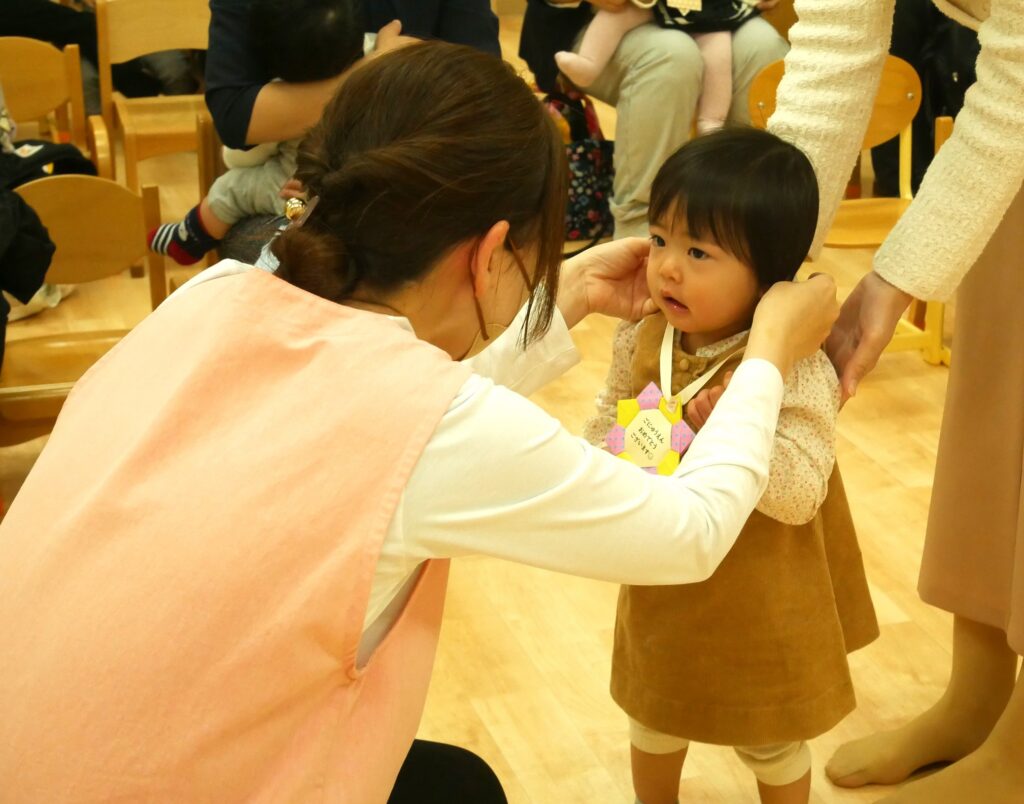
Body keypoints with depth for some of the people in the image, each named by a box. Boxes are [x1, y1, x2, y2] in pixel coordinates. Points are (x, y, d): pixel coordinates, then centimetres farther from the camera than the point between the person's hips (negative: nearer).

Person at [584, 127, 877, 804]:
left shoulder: (798, 371, -27)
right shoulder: (641, 341, -10)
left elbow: (800, 495, -30)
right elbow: (601, 432, 4)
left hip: (760, 606, -5)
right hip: (663, 590, 5)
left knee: (773, 745, 20)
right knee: (654, 721, 29)